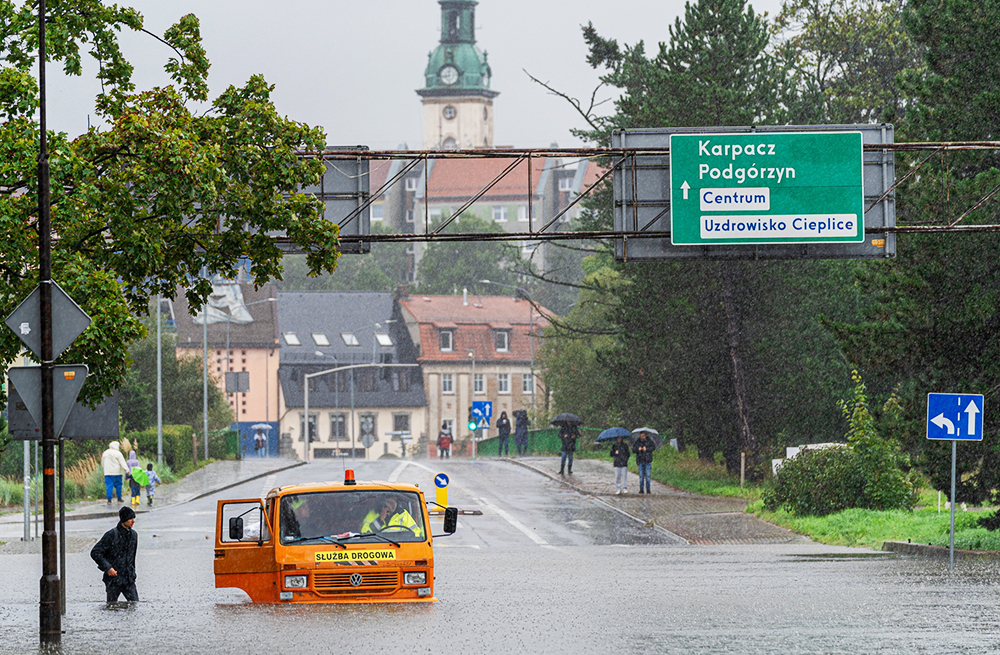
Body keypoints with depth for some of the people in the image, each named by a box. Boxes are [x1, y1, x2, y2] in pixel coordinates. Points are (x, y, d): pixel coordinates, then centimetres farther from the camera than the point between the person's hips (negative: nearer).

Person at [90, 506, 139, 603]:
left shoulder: (133, 535, 9)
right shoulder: (111, 535, -11)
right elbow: (95, 553, -12)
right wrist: (107, 568, -18)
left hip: (129, 579, 5)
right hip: (114, 579, -5)